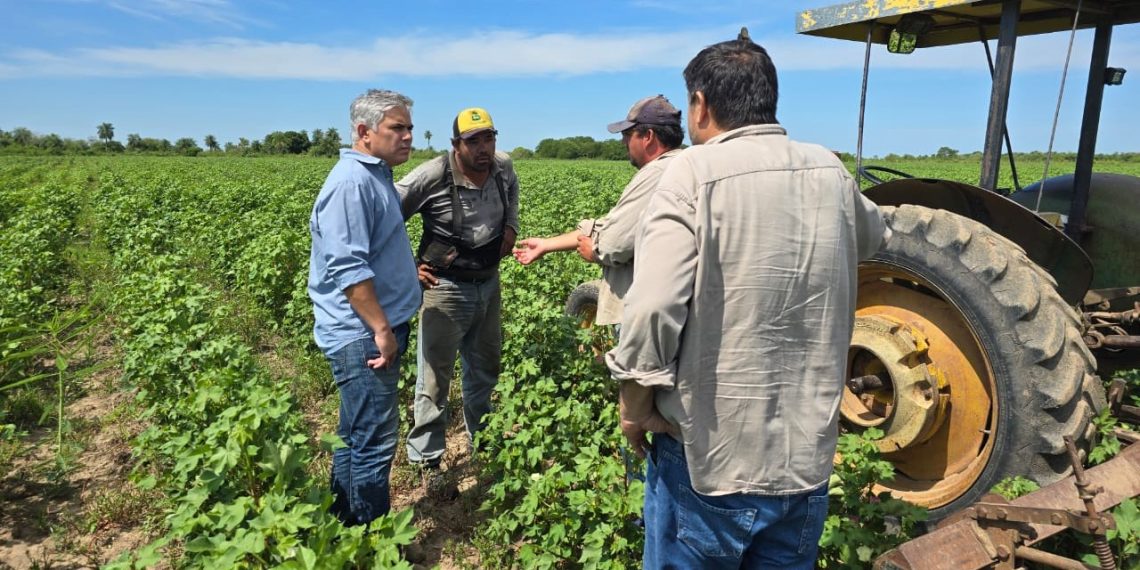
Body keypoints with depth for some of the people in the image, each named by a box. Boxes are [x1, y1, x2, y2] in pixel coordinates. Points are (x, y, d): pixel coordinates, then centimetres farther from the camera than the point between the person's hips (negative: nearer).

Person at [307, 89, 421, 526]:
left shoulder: (376, 176, 16)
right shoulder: (351, 182, -17)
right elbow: (348, 268, -23)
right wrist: (382, 330, -22)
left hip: (376, 329, 10)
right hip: (363, 336, -10)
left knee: (356, 437, 19)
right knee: (374, 443, -3)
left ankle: (345, 528, 33)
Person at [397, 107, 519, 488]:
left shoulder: (504, 167, -4)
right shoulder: (432, 176, -21)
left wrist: (511, 226, 5)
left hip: (489, 284, 6)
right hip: (445, 288, -6)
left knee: (485, 369, 21)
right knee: (435, 379, 0)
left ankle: (482, 442, 42)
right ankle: (427, 461, 17)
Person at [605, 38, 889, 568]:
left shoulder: (692, 173, -15)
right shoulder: (829, 172, 2)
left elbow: (651, 312, -24)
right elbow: (872, 235, 24)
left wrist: (634, 409, -9)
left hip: (707, 459, -4)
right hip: (806, 459, 5)